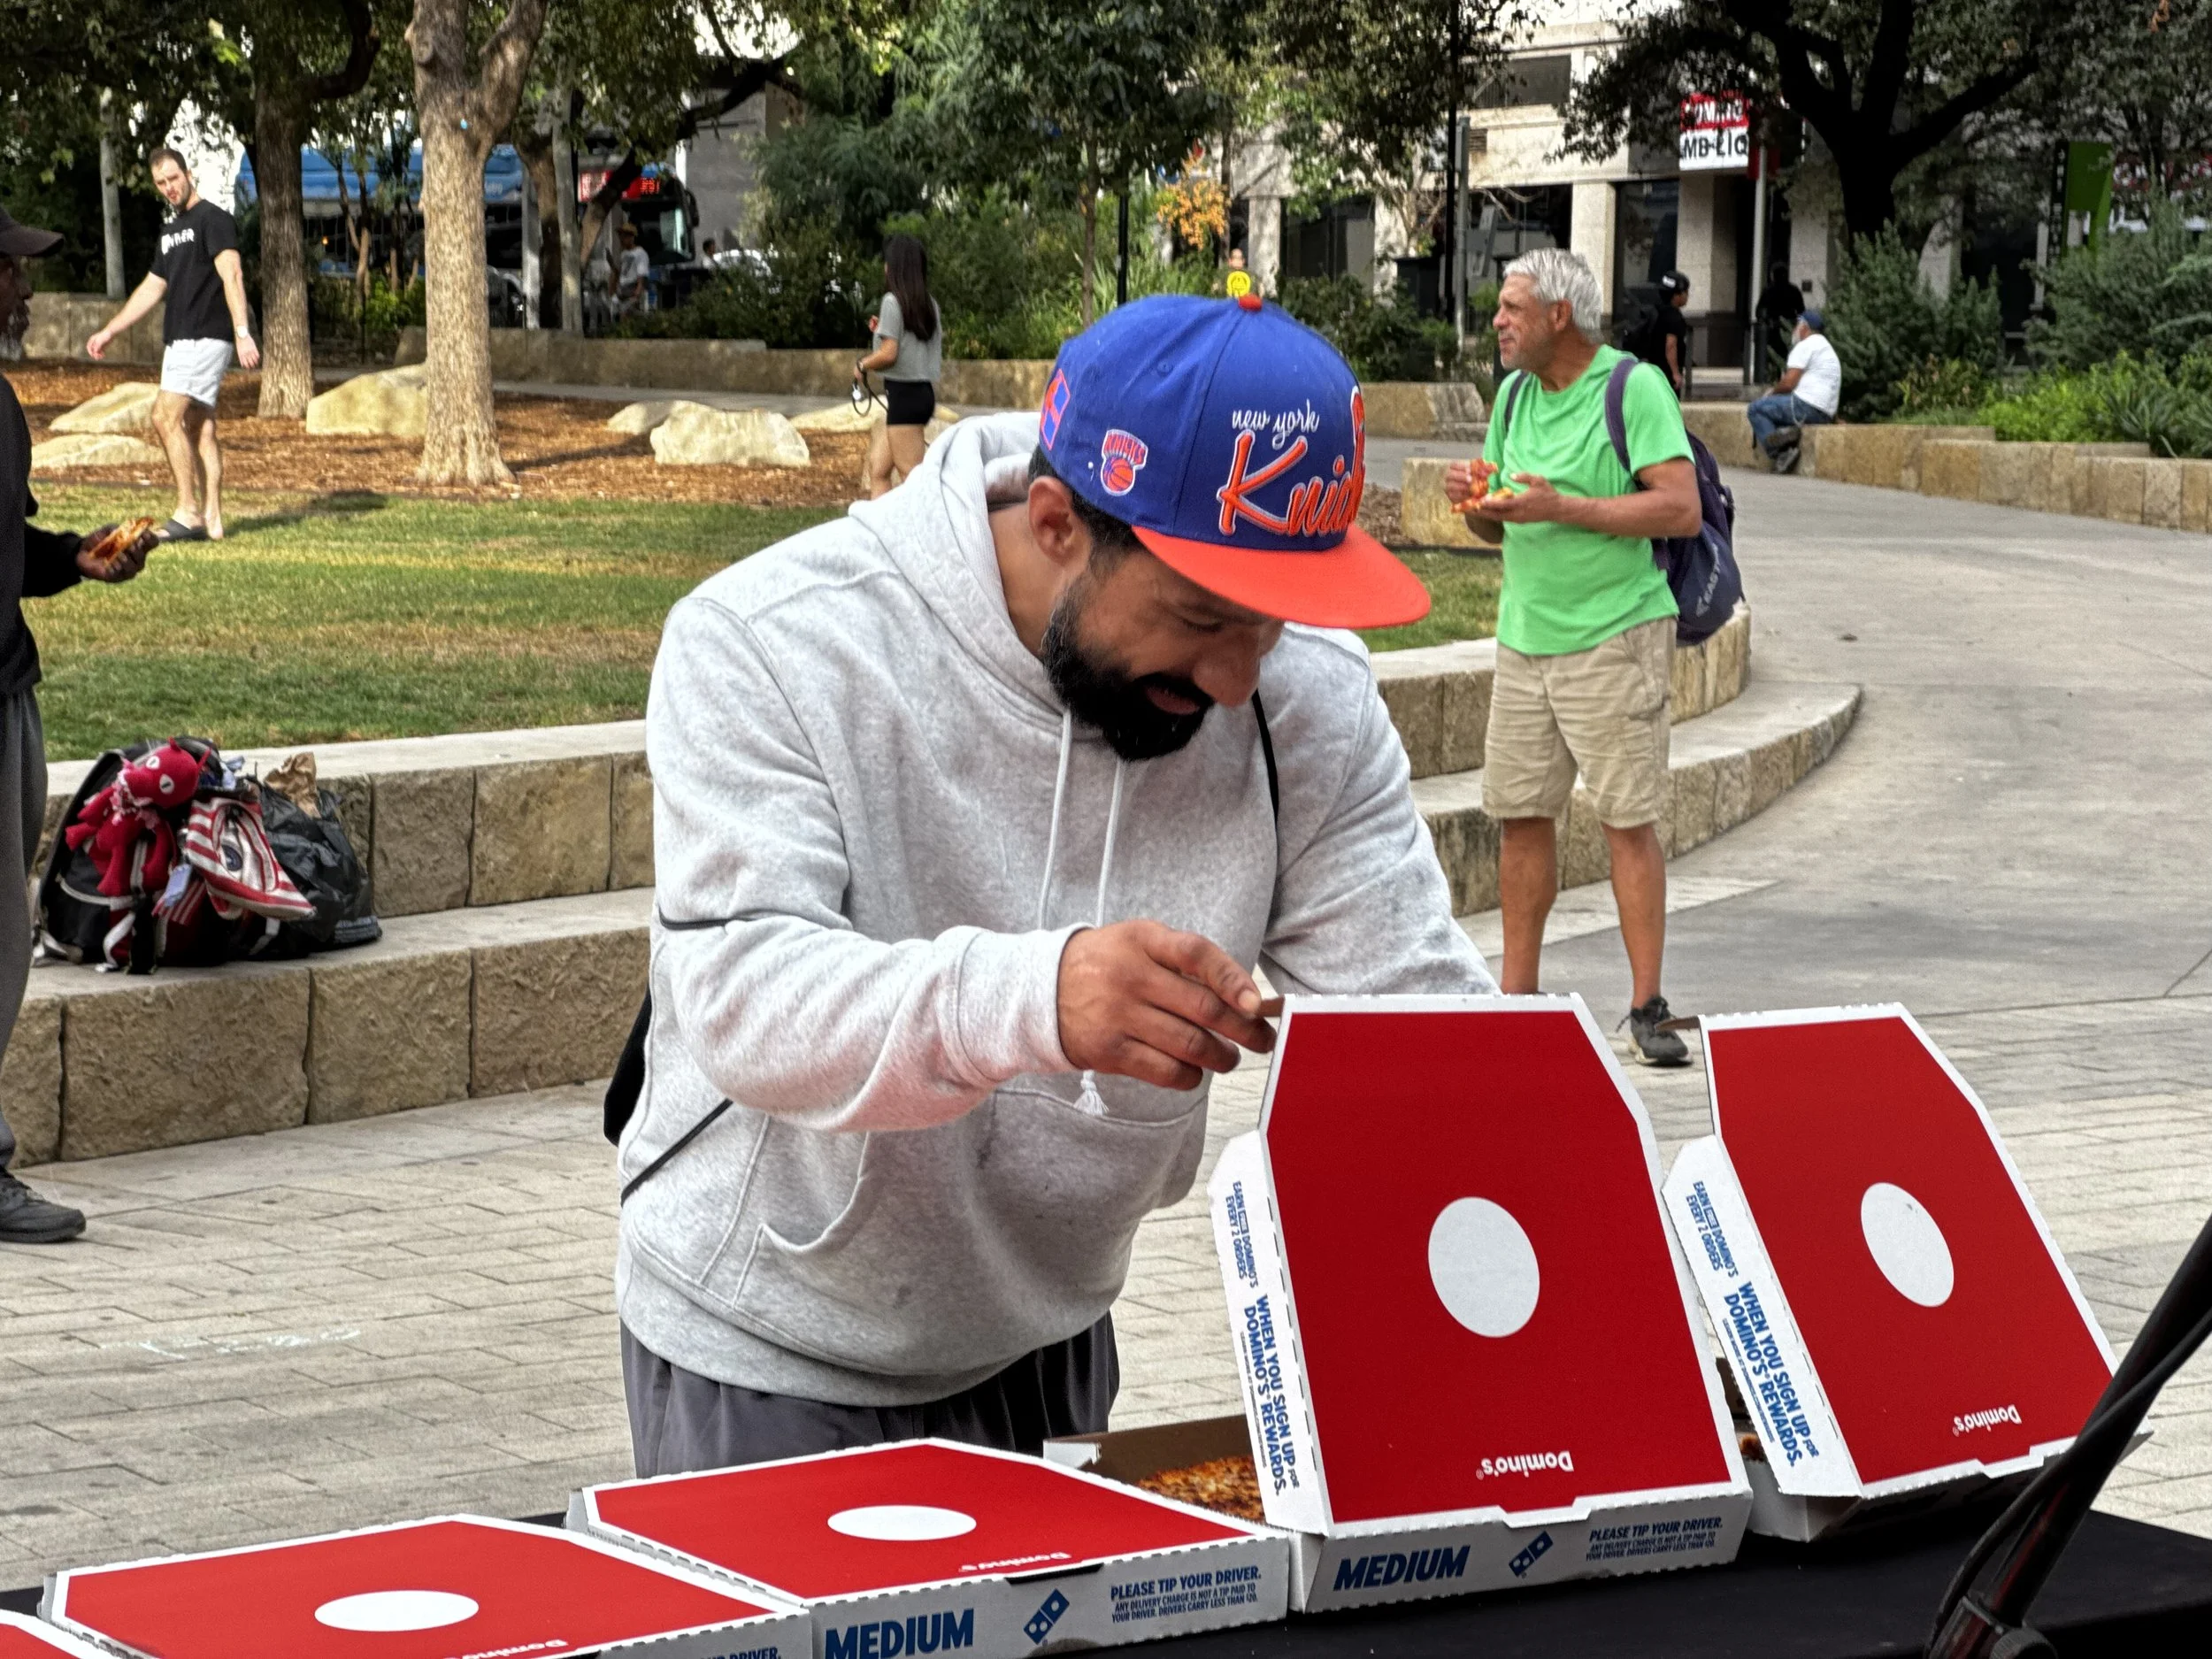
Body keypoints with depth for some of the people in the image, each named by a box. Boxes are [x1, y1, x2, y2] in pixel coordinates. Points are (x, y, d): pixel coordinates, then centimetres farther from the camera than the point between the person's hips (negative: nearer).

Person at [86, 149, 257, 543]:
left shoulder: (213, 220, -8)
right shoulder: (172, 229, 20)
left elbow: (232, 276, -20)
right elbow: (152, 288, 27)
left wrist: (242, 332, -33)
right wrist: (109, 332, 28)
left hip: (206, 338, -9)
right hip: (179, 342, 9)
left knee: (167, 416, -16)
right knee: (198, 427, 7)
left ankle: (188, 513, -14)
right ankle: (211, 520, 8)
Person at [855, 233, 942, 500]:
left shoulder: (893, 301, -10)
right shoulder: (930, 305, 12)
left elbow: (889, 354, -17)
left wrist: (862, 365, 2)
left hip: (904, 393, -9)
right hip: (926, 393, 9)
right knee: (878, 467, 12)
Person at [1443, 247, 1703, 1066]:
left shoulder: (1636, 388, -9)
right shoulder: (1513, 393, 12)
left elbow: (1682, 509, -19)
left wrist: (1561, 508, -22)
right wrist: (1473, 497, -5)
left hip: (1614, 637, -7)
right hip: (1524, 636, 7)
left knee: (1628, 820, -6)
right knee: (1521, 814, 7)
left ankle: (1647, 1008, -2)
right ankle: (1517, 996, 15)